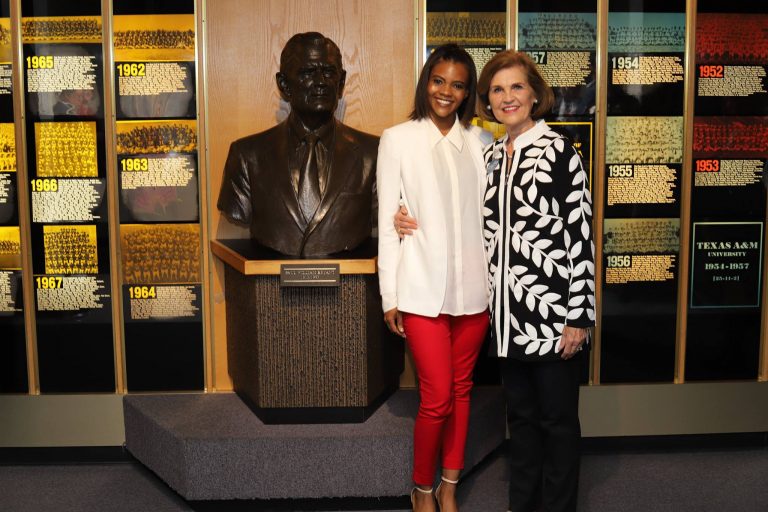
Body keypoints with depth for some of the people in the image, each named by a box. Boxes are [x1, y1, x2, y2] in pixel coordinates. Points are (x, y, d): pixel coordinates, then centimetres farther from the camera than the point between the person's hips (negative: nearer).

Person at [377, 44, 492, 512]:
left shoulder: (480, 142, 8)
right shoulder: (398, 140, 0)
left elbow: (491, 216, 10)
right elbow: (388, 223, -1)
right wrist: (389, 296, -3)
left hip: (473, 288, 3)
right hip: (422, 288, -3)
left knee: (461, 390, 12)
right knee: (437, 398, -3)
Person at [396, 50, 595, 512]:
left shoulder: (559, 152, -10)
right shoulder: (492, 155, 10)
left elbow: (581, 237, -12)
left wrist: (578, 317, -14)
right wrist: (414, 224, 3)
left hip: (552, 310, -6)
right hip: (510, 312, 7)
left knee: (557, 417, 8)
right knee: (521, 413, 18)